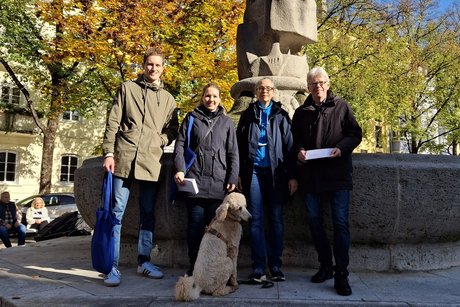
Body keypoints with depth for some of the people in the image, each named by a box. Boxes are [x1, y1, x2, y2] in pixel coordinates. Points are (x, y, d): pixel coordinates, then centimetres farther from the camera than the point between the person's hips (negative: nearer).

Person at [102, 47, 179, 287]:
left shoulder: (168, 99, 16)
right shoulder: (128, 88, 8)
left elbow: (173, 129, 17)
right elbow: (113, 122, 2)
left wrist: (160, 141, -3)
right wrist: (109, 152, -6)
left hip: (151, 161, 3)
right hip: (123, 158, -2)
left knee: (148, 213, 8)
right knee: (117, 211, -3)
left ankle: (144, 261, 20)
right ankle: (113, 266, 3)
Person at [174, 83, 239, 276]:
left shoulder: (226, 122, 14)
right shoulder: (191, 118, 12)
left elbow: (233, 153, 11)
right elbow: (180, 145, 7)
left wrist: (233, 178, 2)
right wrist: (180, 169, -7)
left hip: (219, 183, 1)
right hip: (194, 180, 0)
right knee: (195, 226, 1)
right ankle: (194, 267, 12)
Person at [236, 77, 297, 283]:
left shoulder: (281, 116, 11)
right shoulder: (248, 115, 13)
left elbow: (289, 145, 6)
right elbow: (239, 145, 10)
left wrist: (292, 176, -1)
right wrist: (240, 174, 2)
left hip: (276, 172, 0)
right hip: (254, 172, 0)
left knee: (276, 219, 3)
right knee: (256, 220, -2)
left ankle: (275, 266, 11)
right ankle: (259, 268, 2)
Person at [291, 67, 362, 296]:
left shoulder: (341, 107, 4)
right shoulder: (301, 112, 11)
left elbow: (355, 133, 3)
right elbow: (294, 139, 15)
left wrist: (341, 148, -14)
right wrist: (299, 151, -6)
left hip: (337, 174, -3)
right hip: (311, 175, 4)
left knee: (340, 223, -5)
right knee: (314, 222, 9)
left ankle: (341, 274, 0)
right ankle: (325, 266, 24)